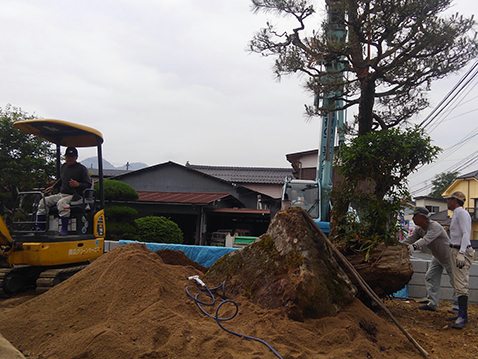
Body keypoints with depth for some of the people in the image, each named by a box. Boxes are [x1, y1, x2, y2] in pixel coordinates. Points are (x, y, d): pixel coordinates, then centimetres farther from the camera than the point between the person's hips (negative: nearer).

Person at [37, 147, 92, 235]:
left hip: (74, 195, -8)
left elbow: (88, 184, -6)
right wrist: (53, 187, 26)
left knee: (62, 203, -37)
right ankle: (39, 228, -2)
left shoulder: (81, 169, -3)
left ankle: (64, 229, -34)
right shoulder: (64, 166, 18)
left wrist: (78, 184, -22)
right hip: (61, 194, 8)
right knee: (43, 202, -5)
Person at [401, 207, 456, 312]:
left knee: (454, 281, 1)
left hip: (448, 256, -8)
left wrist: (414, 246, -63)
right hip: (436, 257, 8)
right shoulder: (418, 229, -5)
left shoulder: (435, 227, -32)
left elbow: (426, 240, -47)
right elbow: (409, 239, -14)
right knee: (430, 278, 2)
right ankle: (432, 304, 5)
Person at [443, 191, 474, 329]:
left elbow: (466, 234, -20)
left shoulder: (461, 212, -10)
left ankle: (463, 316, -15)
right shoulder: (456, 213, 21)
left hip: (462, 251, -10)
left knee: (461, 284, -14)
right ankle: (462, 314, 14)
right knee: (458, 284, 10)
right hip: (455, 250, 10)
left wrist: (461, 253, -27)